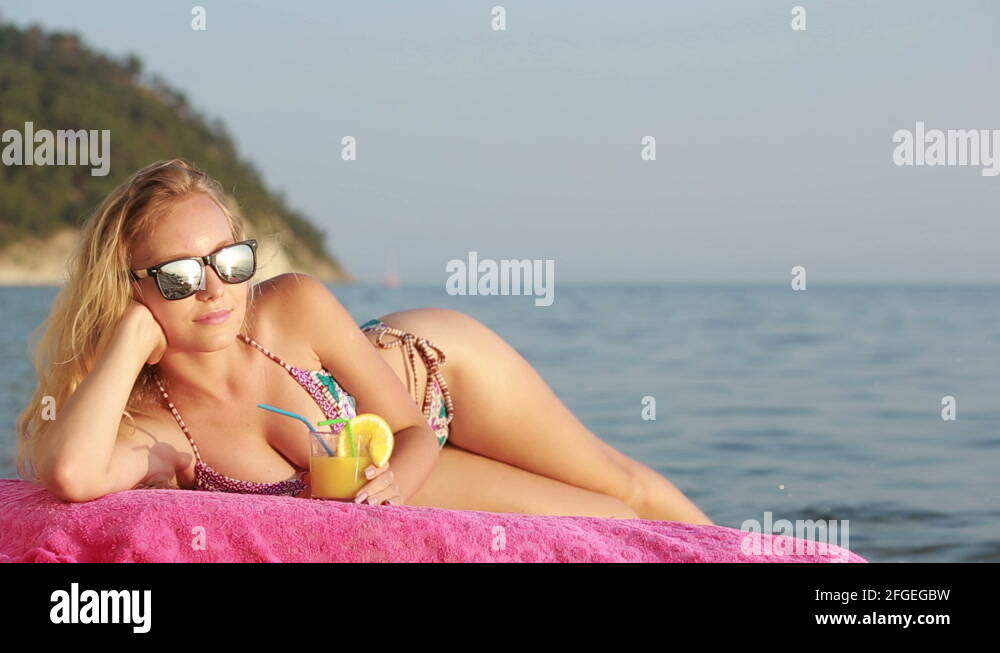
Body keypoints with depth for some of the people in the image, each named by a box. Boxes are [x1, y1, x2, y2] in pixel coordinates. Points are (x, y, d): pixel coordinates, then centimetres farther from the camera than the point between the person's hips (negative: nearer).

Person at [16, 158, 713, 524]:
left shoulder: (296, 306, -32)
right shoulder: (147, 432, -33)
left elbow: (413, 432, -19)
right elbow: (70, 474, -57)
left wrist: (390, 483, -42)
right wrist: (133, 332, -46)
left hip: (431, 370, 0)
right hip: (403, 473, 0)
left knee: (622, 484, 11)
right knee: (604, 525, 2)